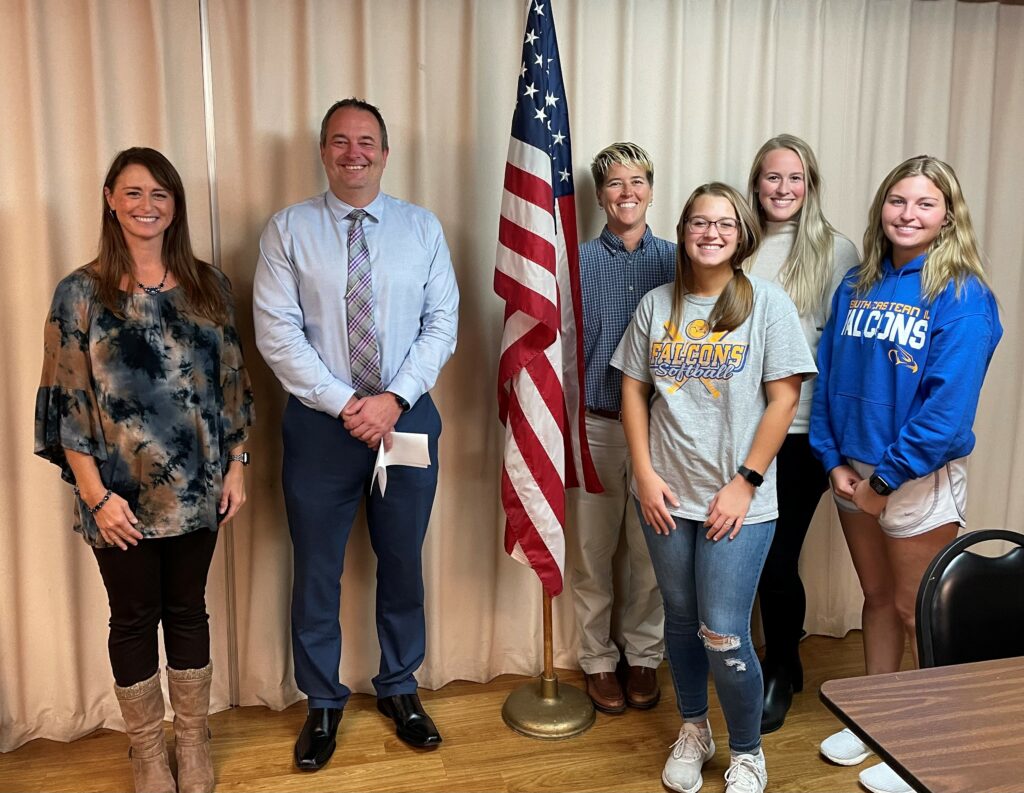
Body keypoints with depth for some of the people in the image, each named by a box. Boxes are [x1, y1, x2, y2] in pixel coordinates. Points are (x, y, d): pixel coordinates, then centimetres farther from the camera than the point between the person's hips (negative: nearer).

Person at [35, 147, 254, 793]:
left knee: (188, 609, 15)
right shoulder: (80, 293, -6)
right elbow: (68, 402, -7)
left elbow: (232, 382, 6)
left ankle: (193, 739, 34)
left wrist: (236, 465, 2)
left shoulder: (209, 286, 2)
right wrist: (97, 495, -11)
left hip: (197, 489, 2)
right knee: (134, 617, 12)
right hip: (121, 495, -2)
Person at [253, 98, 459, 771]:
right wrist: (346, 405, -15)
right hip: (320, 423, -1)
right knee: (318, 570, 10)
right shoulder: (289, 230, -2)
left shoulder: (423, 228, 3)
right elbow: (277, 332, -8)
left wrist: (394, 399, -14)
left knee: (403, 563, 14)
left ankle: (400, 687, 36)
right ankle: (323, 702, 31)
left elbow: (442, 324, -1)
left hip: (407, 418, 2)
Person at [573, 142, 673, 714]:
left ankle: (645, 656, 28)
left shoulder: (674, 261, 3)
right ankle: (599, 660, 26)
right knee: (593, 552, 8)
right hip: (595, 425, -1)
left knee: (651, 550, 10)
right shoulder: (578, 263, -1)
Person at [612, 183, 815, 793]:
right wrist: (646, 475, -2)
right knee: (681, 618, 16)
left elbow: (784, 399, -7)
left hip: (738, 501, -3)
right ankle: (693, 730, 39)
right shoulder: (656, 305, 5)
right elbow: (634, 390, 7)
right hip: (667, 495, 4)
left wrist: (745, 483, -11)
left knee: (724, 635, -3)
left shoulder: (768, 303, -5)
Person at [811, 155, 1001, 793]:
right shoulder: (856, 287, 4)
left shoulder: (963, 296, -13)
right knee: (878, 598, 19)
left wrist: (886, 477, -17)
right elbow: (828, 377, 5)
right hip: (854, 474, 5)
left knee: (919, 612, 8)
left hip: (920, 478, -5)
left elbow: (949, 405, -18)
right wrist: (835, 461, -4)